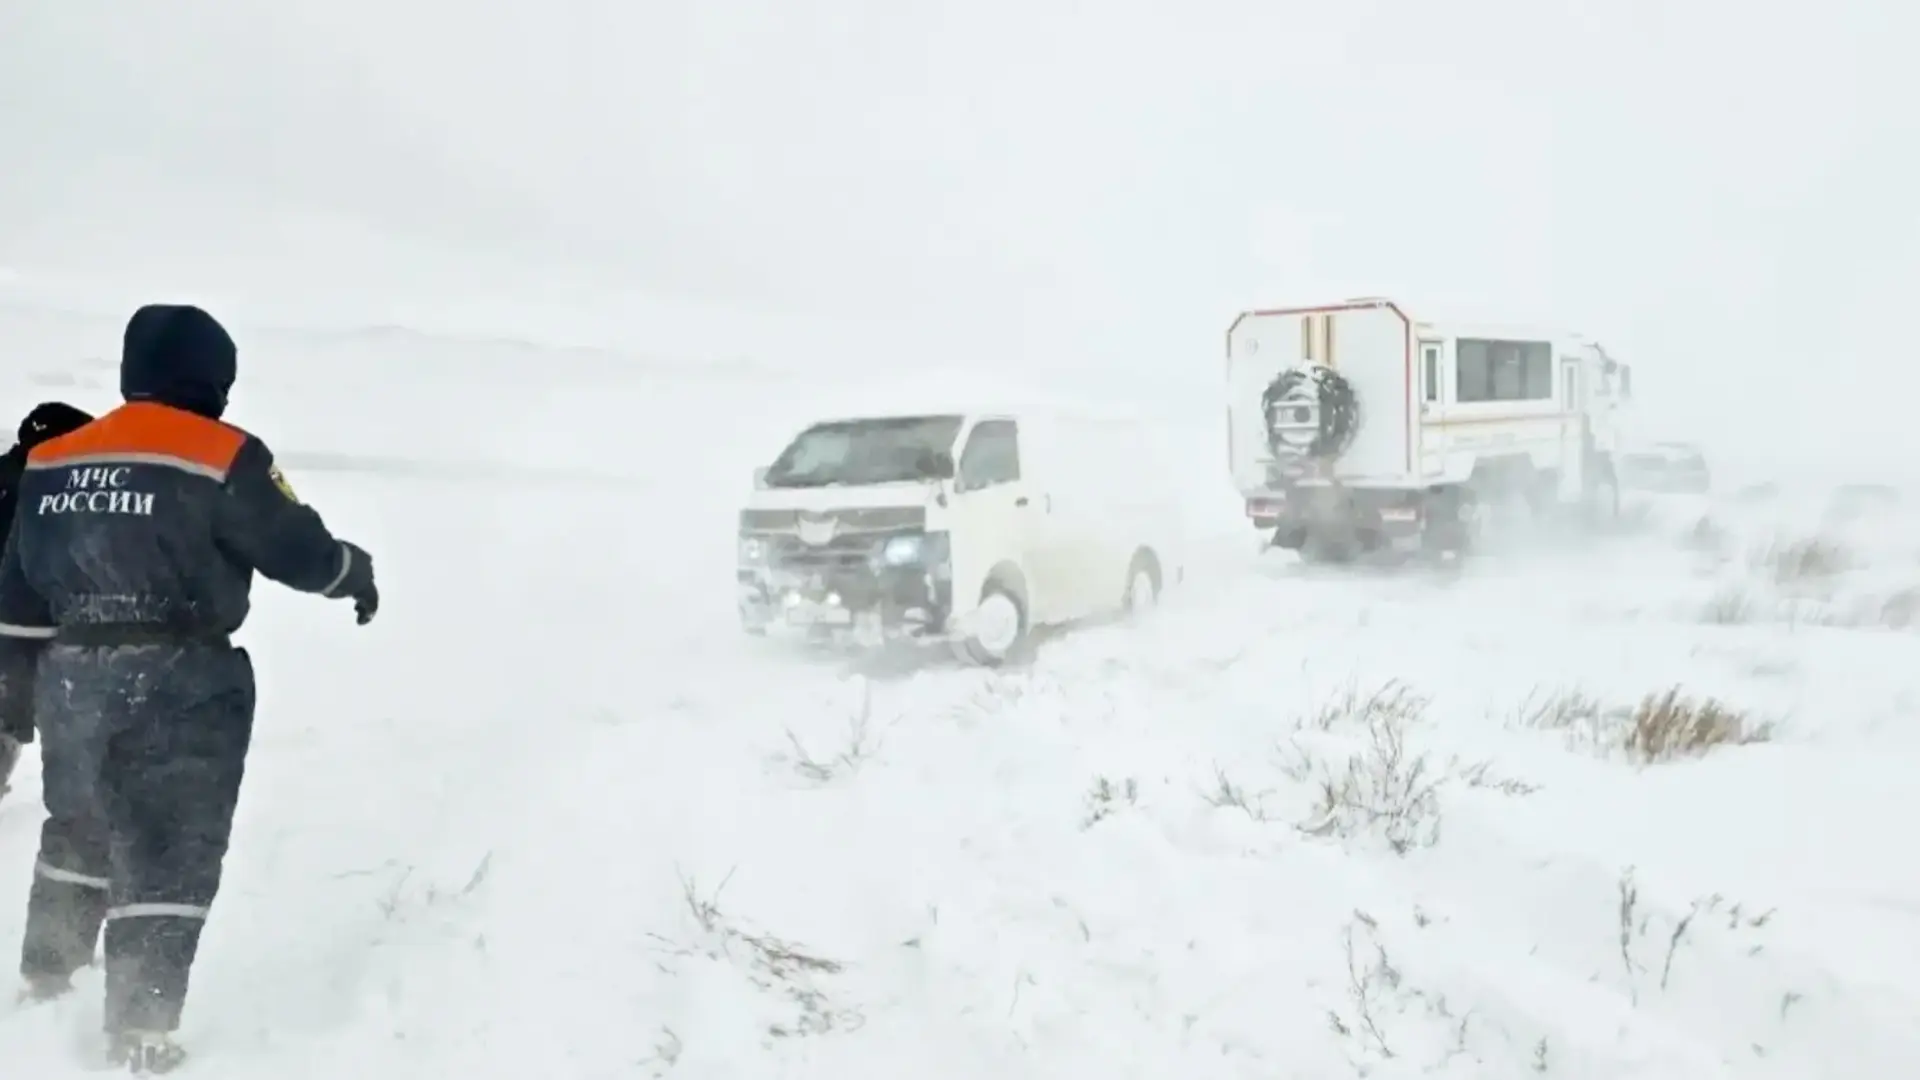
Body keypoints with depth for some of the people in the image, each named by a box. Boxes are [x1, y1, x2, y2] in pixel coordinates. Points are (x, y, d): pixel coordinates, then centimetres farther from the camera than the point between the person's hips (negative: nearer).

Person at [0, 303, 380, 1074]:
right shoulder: (223, 458, -11)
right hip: (180, 685, -6)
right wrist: (355, 573, 15)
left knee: (78, 832, 26)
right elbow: (302, 551, -5)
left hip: (72, 681, 6)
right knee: (168, 857, 0)